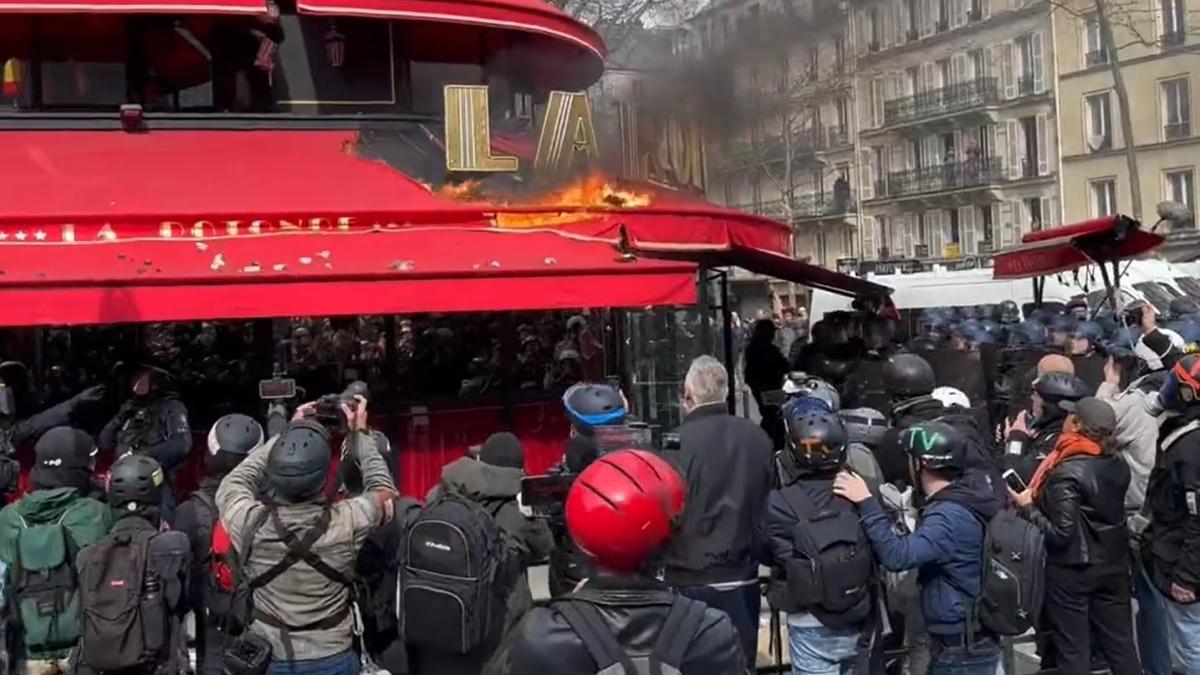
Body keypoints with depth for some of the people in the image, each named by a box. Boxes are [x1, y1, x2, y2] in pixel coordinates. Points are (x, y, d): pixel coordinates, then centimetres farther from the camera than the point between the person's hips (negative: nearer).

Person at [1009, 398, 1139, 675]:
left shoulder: (1067, 473, -22)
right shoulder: (1118, 465, 0)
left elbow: (1061, 534, -23)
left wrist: (1028, 508, -12)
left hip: (1072, 570, -6)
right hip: (1113, 565, 7)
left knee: (1073, 649, 6)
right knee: (1120, 643, 13)